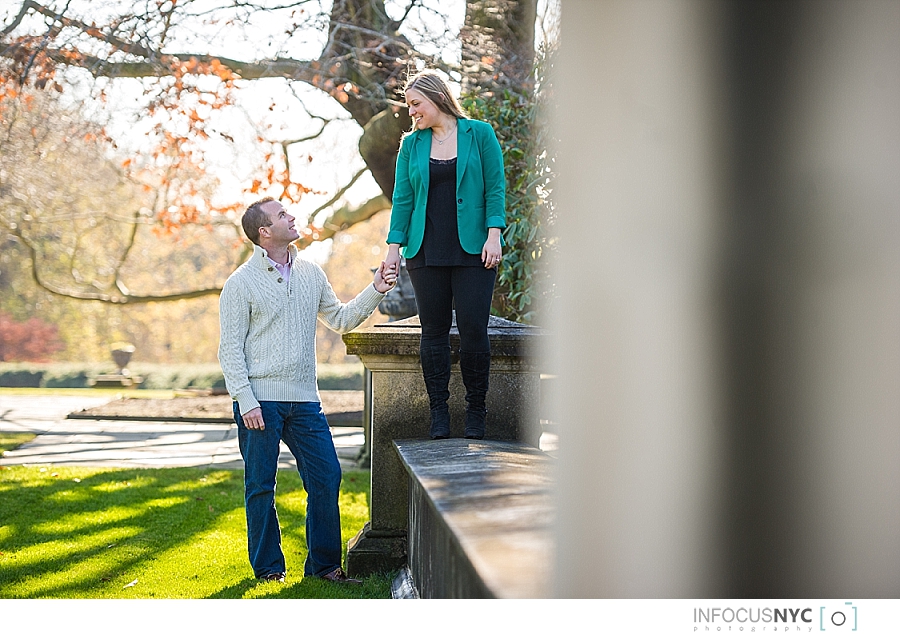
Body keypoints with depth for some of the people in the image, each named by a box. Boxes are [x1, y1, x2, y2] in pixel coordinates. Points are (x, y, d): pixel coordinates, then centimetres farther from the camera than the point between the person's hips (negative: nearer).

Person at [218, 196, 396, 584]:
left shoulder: (311, 274, 12)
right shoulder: (241, 283, -4)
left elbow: (340, 320, 22)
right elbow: (230, 348, -6)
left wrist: (375, 292, 9)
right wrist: (246, 402, -14)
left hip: (304, 399, 5)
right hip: (261, 400, -5)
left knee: (326, 477, 1)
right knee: (261, 487, 2)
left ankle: (323, 563, 13)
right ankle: (268, 567, 15)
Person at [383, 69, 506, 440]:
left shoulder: (479, 134, 3)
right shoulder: (412, 144, 10)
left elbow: (495, 187, 0)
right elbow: (402, 199, 9)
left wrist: (494, 235, -9)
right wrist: (394, 247, 2)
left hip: (472, 250, -3)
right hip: (426, 252, 3)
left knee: (473, 329, -8)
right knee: (434, 331, 3)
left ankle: (476, 411, 4)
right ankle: (438, 414, 9)